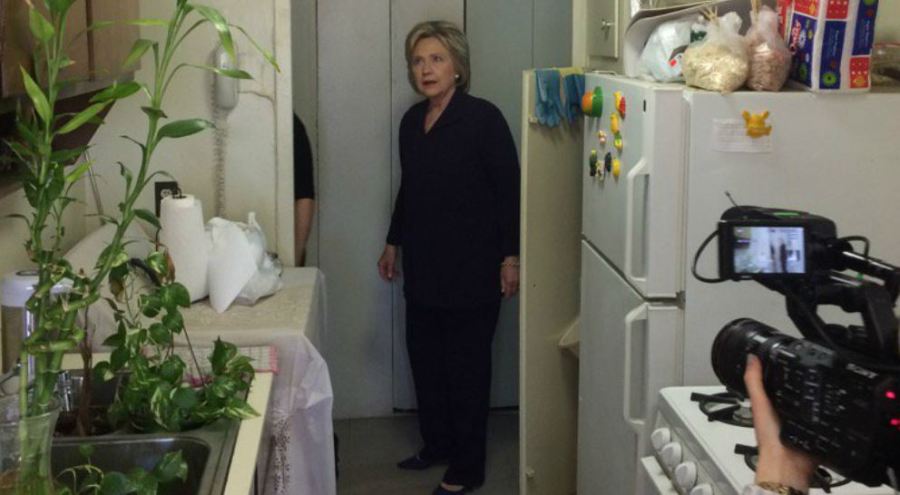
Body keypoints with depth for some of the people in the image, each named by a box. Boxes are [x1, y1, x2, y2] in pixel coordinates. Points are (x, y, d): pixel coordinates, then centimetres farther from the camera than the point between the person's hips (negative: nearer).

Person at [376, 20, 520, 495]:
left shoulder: (483, 118, -12)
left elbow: (509, 189, -12)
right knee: (424, 356, 14)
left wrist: (510, 256, -15)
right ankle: (436, 444, 32)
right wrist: (393, 242, 21)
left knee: (466, 364, 2)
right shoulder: (411, 120, 7)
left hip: (471, 265, -6)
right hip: (423, 264, 6)